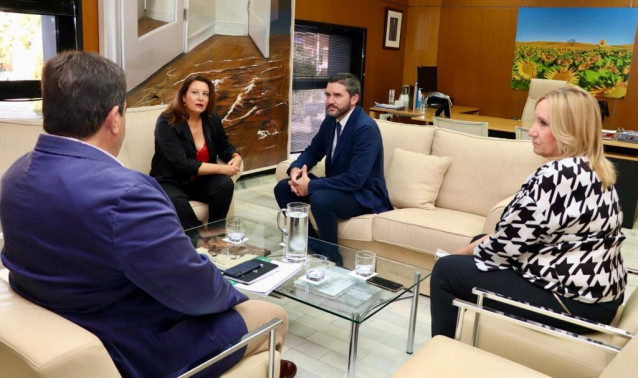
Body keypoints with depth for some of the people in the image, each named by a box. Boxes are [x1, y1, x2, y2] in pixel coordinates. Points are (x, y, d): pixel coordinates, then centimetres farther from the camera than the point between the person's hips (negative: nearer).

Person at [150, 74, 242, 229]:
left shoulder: (212, 119, -1)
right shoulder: (166, 123, -18)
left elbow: (224, 147, 15)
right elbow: (182, 164, -27)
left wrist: (236, 157, -10)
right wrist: (221, 168, -29)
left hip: (201, 181, 5)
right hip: (170, 182, -4)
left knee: (225, 184, -25)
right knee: (175, 200, -37)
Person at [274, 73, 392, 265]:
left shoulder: (366, 128, -24)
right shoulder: (331, 120, 1)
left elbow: (355, 179, -31)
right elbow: (313, 150, 13)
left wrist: (311, 186, -26)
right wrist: (296, 169, -10)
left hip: (363, 195, -8)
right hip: (335, 186, 8)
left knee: (319, 199, -35)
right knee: (283, 188, -2)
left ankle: (332, 258, -13)